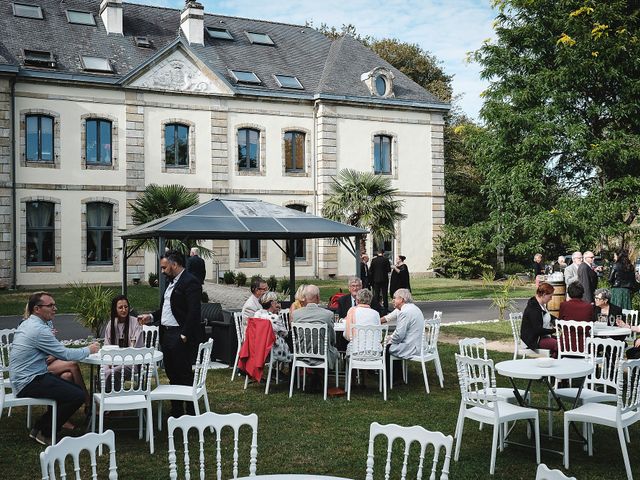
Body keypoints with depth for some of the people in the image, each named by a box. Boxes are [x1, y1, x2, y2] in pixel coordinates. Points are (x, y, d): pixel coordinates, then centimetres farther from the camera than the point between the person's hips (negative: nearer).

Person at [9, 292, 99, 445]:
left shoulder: (26, 324, 12)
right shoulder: (39, 330, -20)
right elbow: (65, 354, -17)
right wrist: (89, 350, -3)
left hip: (23, 378, 11)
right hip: (29, 383, -11)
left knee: (75, 389, 12)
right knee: (78, 396, -18)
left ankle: (39, 427, 15)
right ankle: (45, 434, -2)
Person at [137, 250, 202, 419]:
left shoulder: (190, 282, -13)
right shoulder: (172, 282, 17)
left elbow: (193, 312, -19)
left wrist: (184, 335, -20)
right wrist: (151, 317, 10)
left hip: (181, 337, -10)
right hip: (167, 335, 10)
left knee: (185, 375, -3)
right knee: (172, 375, 15)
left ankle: (191, 413, 6)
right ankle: (176, 412, 25)